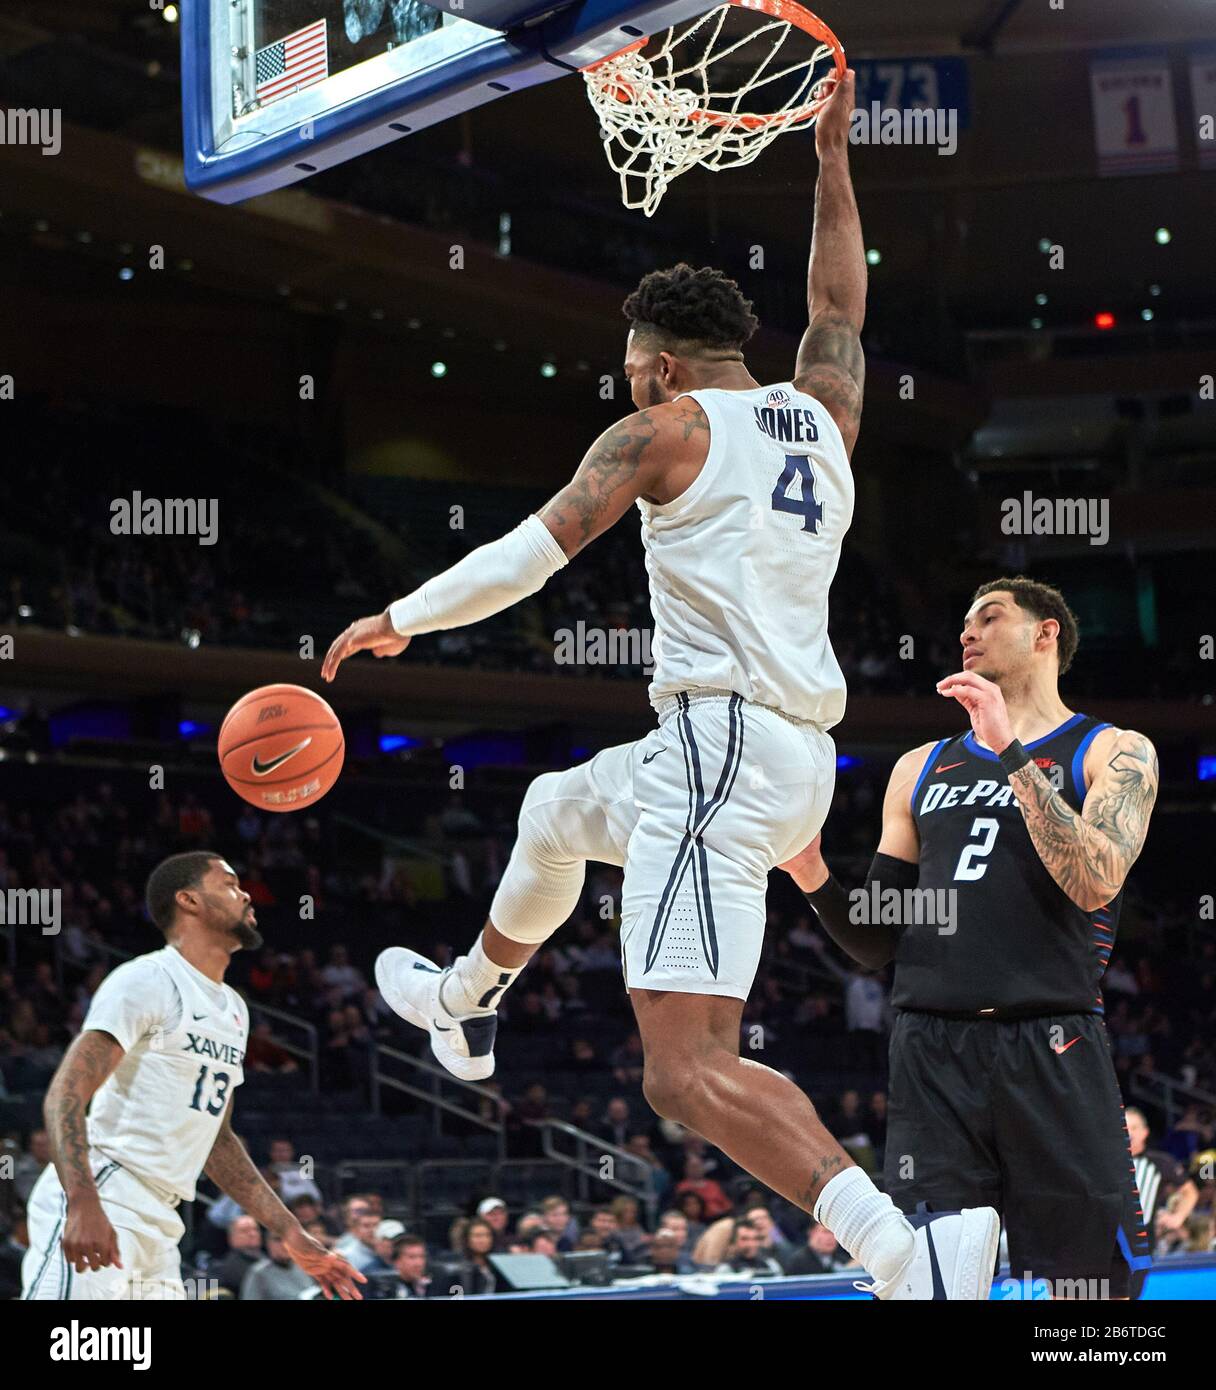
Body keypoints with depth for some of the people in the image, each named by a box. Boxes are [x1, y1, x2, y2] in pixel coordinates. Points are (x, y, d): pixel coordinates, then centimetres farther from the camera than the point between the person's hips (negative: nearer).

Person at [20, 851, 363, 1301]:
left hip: (159, 1226, 9)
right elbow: (66, 1094, -17)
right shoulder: (148, 980, -8)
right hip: (96, 1211, -9)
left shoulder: (234, 1009, 20)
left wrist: (291, 1234, 21)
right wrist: (83, 1203, -32)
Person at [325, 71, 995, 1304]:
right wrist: (833, 161, 39)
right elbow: (838, 306, 34)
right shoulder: (822, 413, 14)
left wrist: (400, 620, 10)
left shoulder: (663, 428, -3)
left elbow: (533, 553, -3)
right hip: (797, 750, 9)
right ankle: (464, 1006, 59)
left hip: (720, 742, -9)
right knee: (557, 809, 36)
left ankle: (909, 1248, -34)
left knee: (687, 1072, -18)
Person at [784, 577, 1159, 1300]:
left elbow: (1095, 884, -12)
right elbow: (879, 944, 21)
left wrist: (1010, 751, -13)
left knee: (1089, 1281, -2)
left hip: (1053, 1051, -4)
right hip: (930, 1054, 4)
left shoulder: (1115, 752, 8)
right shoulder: (922, 769, 22)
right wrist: (811, 873, 2)